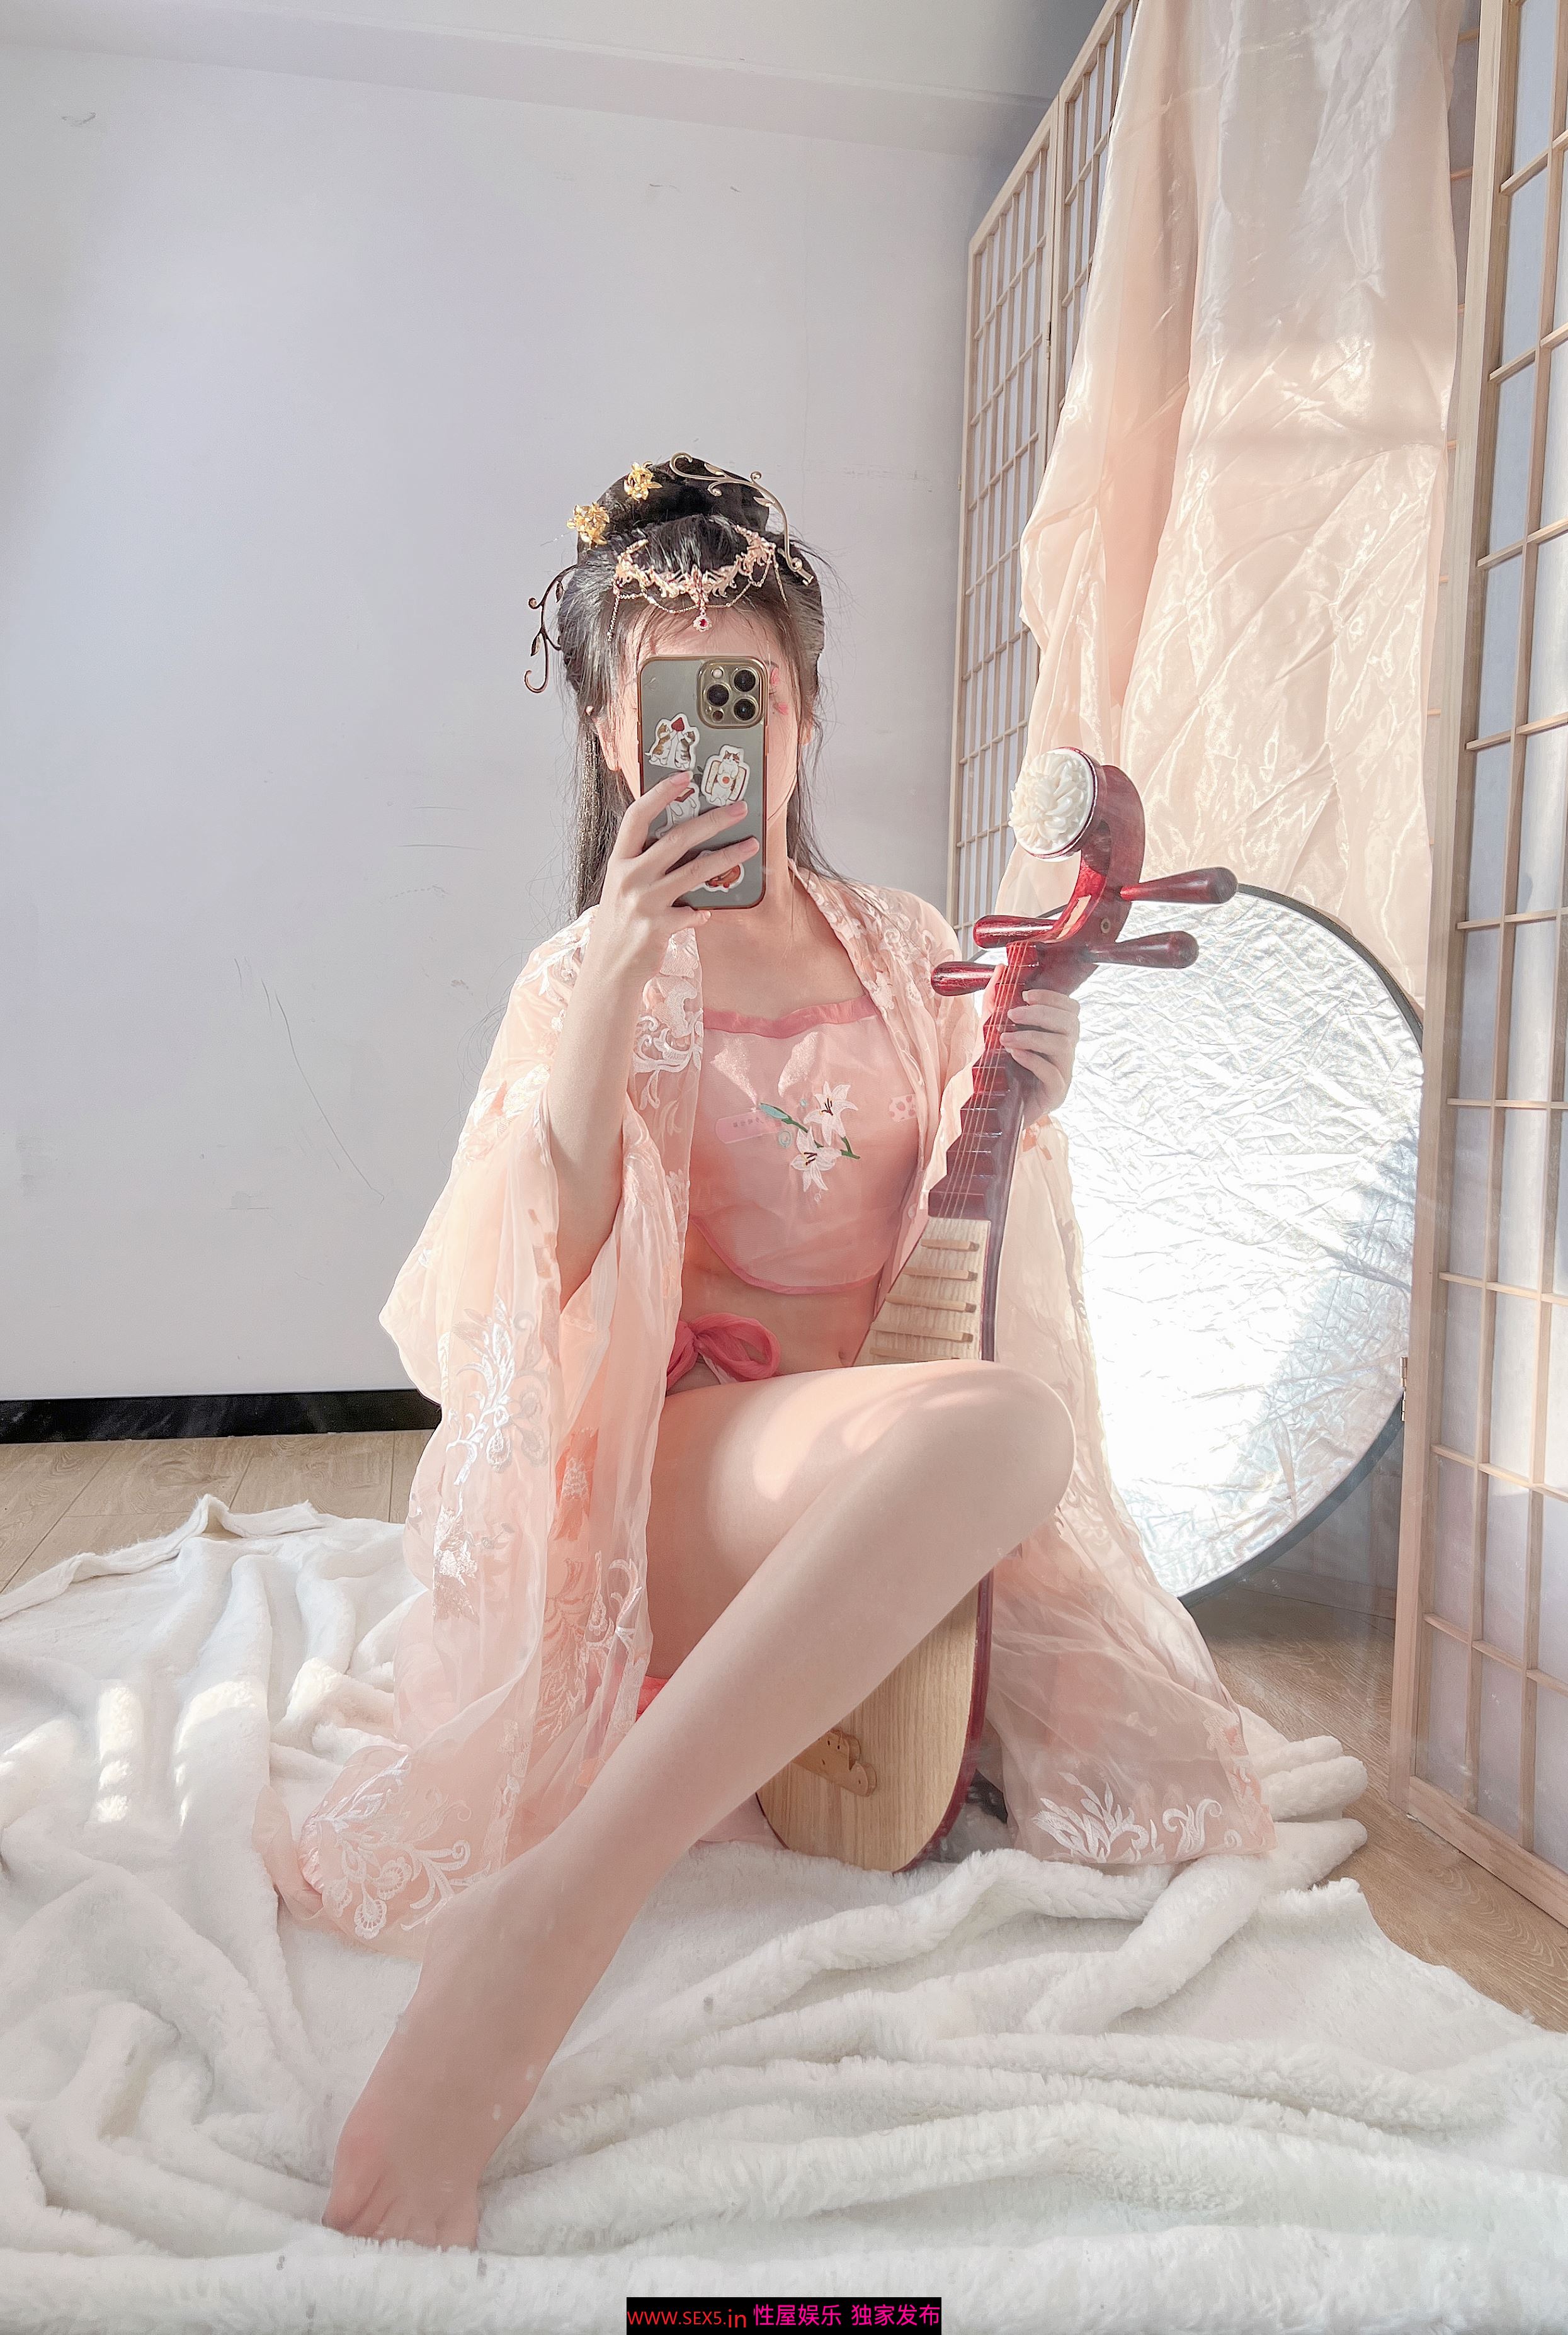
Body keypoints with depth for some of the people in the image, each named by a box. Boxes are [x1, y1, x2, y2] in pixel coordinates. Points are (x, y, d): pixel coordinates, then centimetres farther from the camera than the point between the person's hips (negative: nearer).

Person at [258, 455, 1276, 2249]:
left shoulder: (907, 954, 13)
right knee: (990, 1428, -36)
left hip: (883, 1447, 5)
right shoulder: (581, 973, 5)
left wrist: (1016, 1121, -8)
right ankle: (541, 1928, -36)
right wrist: (619, 977, -20)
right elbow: (549, 1265, -11)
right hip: (673, 1456, -4)